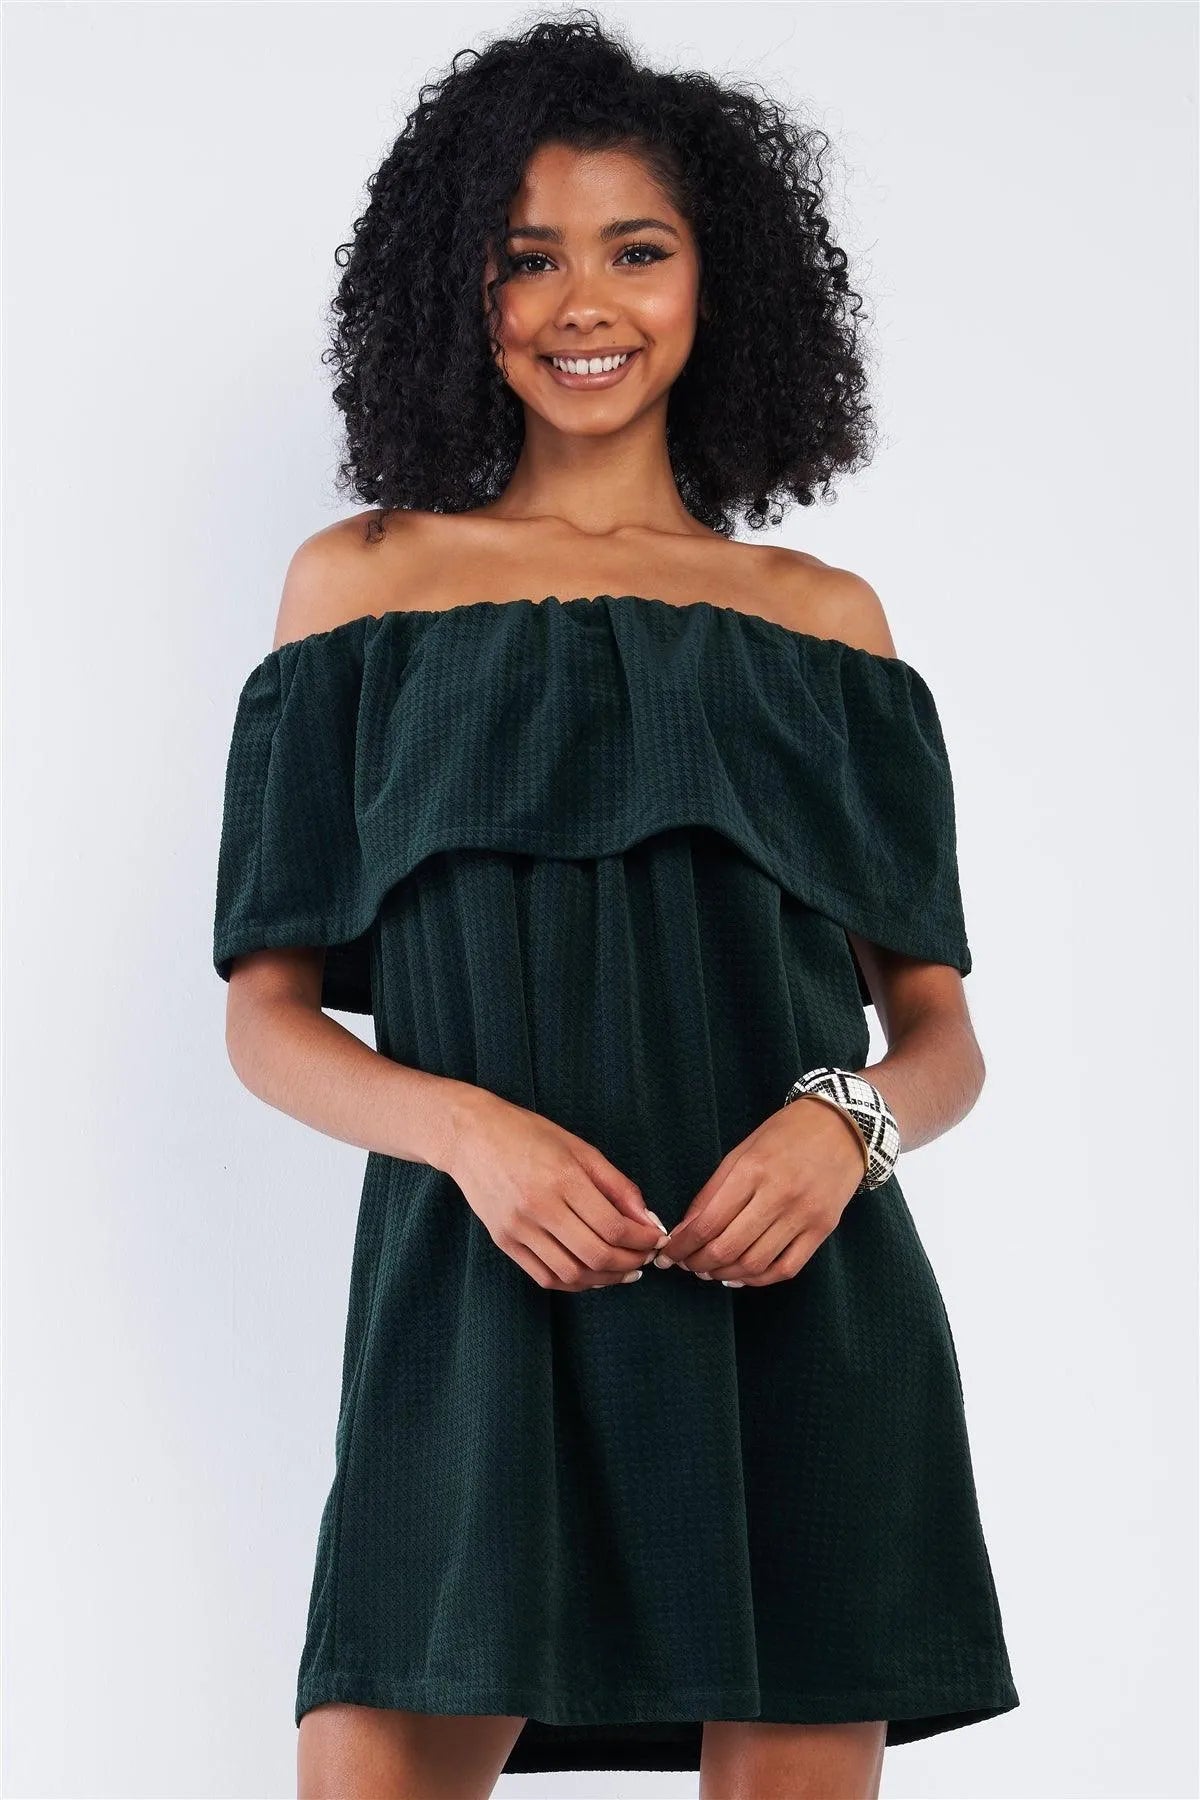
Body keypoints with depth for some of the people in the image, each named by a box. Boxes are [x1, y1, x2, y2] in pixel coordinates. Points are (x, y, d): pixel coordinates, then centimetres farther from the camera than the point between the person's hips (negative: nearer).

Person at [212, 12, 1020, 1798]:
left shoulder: (825, 619, 13)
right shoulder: (361, 583, 9)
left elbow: (942, 1031, 12)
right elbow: (270, 1018, 7)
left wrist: (848, 1119, -11)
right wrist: (470, 1126, -13)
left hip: (797, 1313, 1)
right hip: (477, 1309, -1)